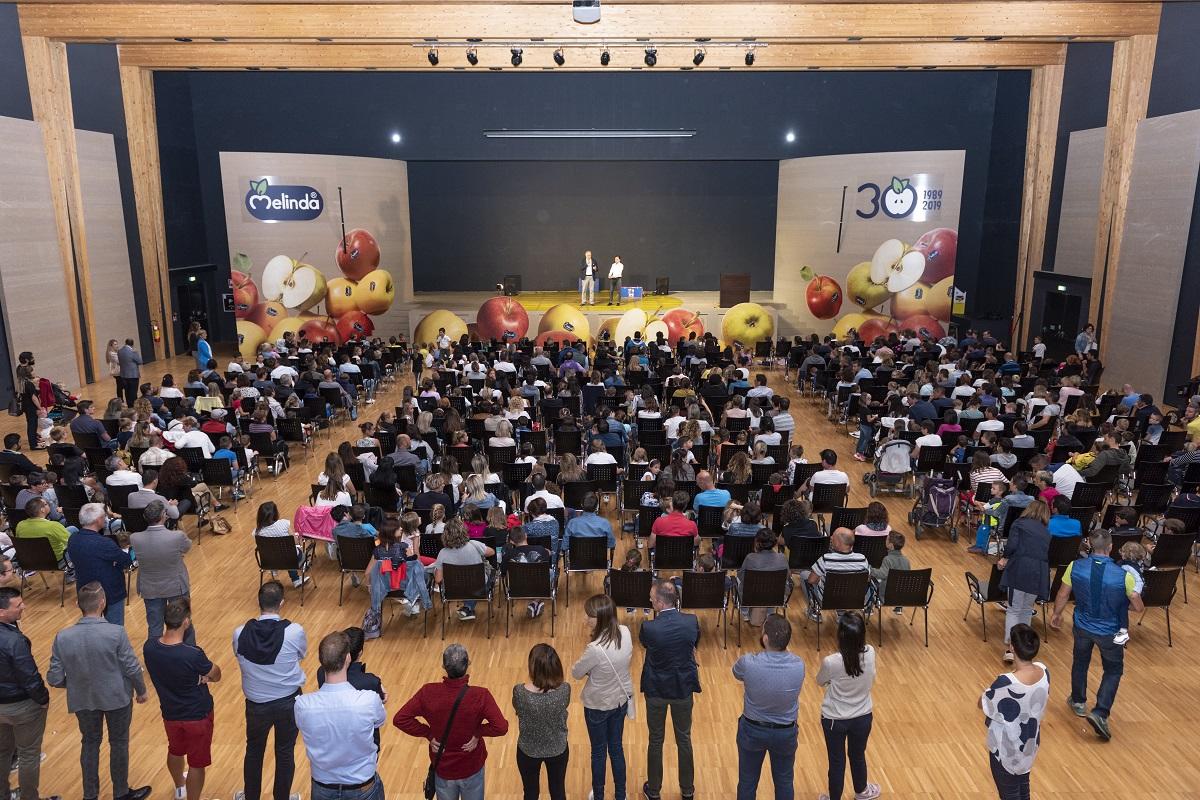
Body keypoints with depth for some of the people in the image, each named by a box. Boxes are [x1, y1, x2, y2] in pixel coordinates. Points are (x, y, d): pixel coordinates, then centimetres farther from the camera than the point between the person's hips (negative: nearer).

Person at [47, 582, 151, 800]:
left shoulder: (62, 637, -17)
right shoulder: (116, 633, -26)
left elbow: (54, 679, -11)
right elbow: (132, 668, -17)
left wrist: (74, 682, 12)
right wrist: (141, 690, 2)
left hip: (82, 700, 3)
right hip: (116, 697, -2)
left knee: (90, 743, 24)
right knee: (119, 743, 18)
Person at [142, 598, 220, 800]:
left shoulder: (149, 647, -17)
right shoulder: (193, 655, -34)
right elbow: (216, 676, -16)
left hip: (170, 713, 7)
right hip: (197, 716, -7)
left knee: (175, 751, 32)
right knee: (197, 763, 14)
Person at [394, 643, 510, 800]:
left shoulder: (428, 692, -20)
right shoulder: (480, 695, -26)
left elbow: (400, 719, -17)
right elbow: (501, 727, -30)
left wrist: (429, 733, -9)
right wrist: (478, 731, -13)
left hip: (442, 769, 2)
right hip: (472, 769, -1)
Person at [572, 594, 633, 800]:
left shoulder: (595, 649, -35)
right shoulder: (625, 633, -16)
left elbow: (576, 673, -17)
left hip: (598, 706, -5)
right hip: (621, 700, 5)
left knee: (598, 752, 18)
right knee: (617, 748, 23)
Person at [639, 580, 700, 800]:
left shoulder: (648, 628, -26)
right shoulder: (692, 622, -17)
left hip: (656, 690, -2)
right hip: (684, 688, 2)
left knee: (656, 740, 17)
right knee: (684, 739, 20)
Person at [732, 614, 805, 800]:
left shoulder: (748, 663, -28)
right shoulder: (799, 665, -22)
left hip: (752, 730, -1)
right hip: (785, 732, 1)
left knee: (747, 782, 19)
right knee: (784, 782, 23)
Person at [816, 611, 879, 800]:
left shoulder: (831, 662, -30)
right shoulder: (870, 653, -21)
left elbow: (820, 682, -7)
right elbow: (871, 680, 1)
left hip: (835, 720, -3)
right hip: (863, 717, 3)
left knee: (836, 761, 17)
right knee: (858, 756, 27)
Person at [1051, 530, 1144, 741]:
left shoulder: (1075, 567, -19)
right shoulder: (1123, 576, -25)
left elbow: (1063, 595, -7)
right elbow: (1139, 607, -14)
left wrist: (1056, 614, 11)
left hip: (1082, 626, 2)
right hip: (1109, 631, -2)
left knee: (1080, 662, 26)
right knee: (1113, 670, 19)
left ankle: (1078, 702, 44)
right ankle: (1100, 713, 6)